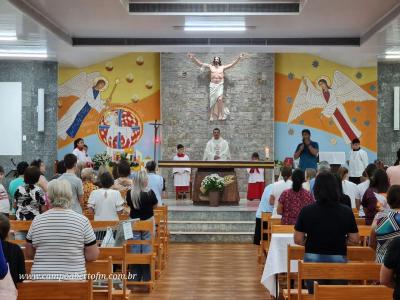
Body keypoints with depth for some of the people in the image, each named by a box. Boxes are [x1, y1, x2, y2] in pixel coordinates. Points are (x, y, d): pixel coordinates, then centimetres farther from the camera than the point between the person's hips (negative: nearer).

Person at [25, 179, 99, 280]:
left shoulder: (37, 220, -1)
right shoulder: (82, 220, -7)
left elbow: (28, 254, 9)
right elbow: (93, 255, -4)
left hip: (41, 279, 2)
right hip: (73, 279, -2)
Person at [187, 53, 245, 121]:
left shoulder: (222, 67, 10)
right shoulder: (210, 66, 10)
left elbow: (232, 64, 5)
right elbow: (200, 64, 4)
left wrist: (239, 58, -5)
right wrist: (193, 58, -6)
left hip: (220, 85, -1)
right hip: (212, 85, 1)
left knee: (220, 99, -19)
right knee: (212, 101, -1)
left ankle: (220, 115, -14)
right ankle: (212, 116, 5)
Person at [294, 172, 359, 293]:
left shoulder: (306, 211, -8)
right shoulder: (346, 212, -5)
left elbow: (298, 240, -5)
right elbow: (355, 240, -1)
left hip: (312, 260, 0)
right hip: (338, 260, 0)